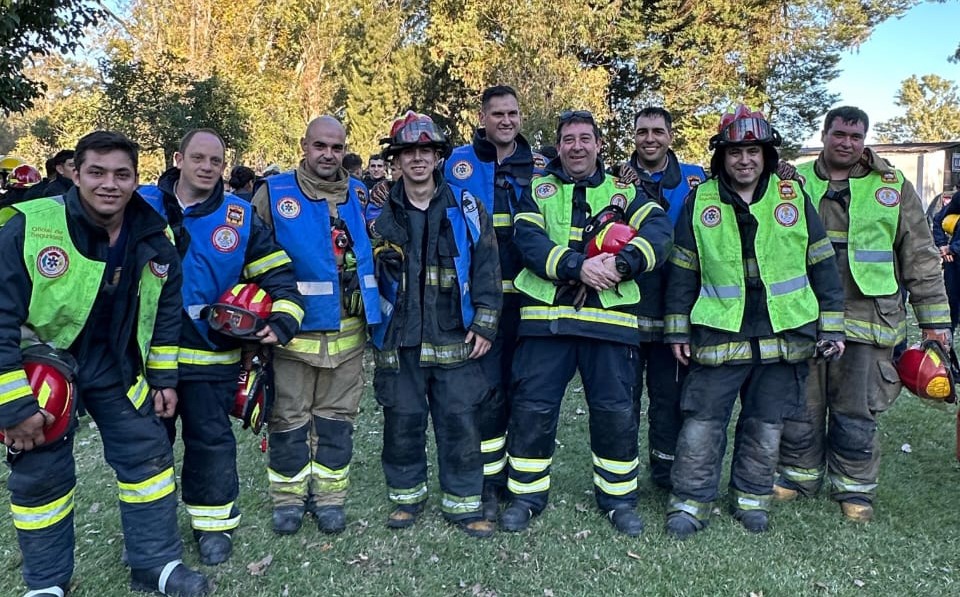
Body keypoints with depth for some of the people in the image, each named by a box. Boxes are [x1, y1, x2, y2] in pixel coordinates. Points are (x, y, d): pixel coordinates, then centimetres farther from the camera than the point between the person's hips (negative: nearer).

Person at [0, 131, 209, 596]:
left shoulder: (153, 239, -8)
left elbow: (166, 312, 6)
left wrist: (163, 378, 5)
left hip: (115, 369, 4)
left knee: (149, 456, 5)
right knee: (40, 476, 6)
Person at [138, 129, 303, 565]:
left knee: (211, 441, 9)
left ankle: (214, 523, 28)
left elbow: (279, 275, 2)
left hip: (211, 356, -1)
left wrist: (283, 321, -11)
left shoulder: (240, 217, -1)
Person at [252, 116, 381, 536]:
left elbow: (376, 252, 22)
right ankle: (288, 497, 26)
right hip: (293, 331, -3)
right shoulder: (274, 193, -3)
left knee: (337, 417, 12)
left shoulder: (359, 195, 8)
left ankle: (329, 496, 27)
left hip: (347, 332, 3)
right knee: (289, 417, 9)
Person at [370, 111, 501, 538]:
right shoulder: (380, 214, 6)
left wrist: (484, 324, -4)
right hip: (398, 342, 1)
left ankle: (463, 503, 20)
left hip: (455, 339, -1)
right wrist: (373, 331, 5)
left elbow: (486, 267, 2)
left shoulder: (465, 208, 3)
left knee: (460, 422, 4)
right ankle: (406, 495, 30)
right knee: (402, 421, 10)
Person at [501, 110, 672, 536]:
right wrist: (576, 266, -20)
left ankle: (618, 497, 24)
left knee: (616, 409, 5)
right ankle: (526, 495, 20)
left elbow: (658, 230, -3)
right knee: (532, 407, 2)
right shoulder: (538, 191, 11)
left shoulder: (623, 192, 13)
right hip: (546, 315, 0)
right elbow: (528, 240, -6)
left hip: (608, 317, 1)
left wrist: (621, 264, -21)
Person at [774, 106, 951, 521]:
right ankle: (799, 475, 27)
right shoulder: (796, 183, 6)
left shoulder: (893, 187, 5)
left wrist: (934, 319, 3)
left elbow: (920, 258, 5)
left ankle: (854, 487, 24)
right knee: (799, 405, 10)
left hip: (866, 320, -1)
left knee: (857, 413, 7)